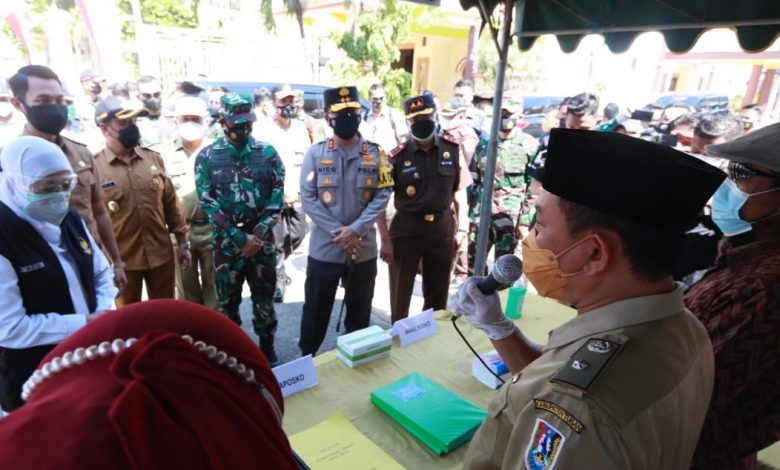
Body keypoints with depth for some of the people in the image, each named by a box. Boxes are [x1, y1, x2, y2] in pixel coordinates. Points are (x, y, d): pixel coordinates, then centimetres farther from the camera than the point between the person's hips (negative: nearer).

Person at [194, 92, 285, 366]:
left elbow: (277, 198, -2)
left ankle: (268, 350, 30)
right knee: (227, 302, 12)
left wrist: (258, 234, -12)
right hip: (227, 243, 0)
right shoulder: (207, 157, -2)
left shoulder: (268, 153, 1)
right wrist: (240, 238, -13)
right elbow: (208, 204, -7)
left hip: (262, 240, 1)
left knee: (264, 298, 12)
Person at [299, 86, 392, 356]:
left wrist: (355, 229, -16)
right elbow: (307, 198, -7)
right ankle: (306, 359, 33)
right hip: (324, 248, -1)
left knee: (359, 311, 17)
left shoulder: (375, 154, -1)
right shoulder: (315, 154, -3)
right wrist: (337, 232, -15)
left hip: (363, 248, 1)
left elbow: (382, 195, -5)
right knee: (316, 310, 12)